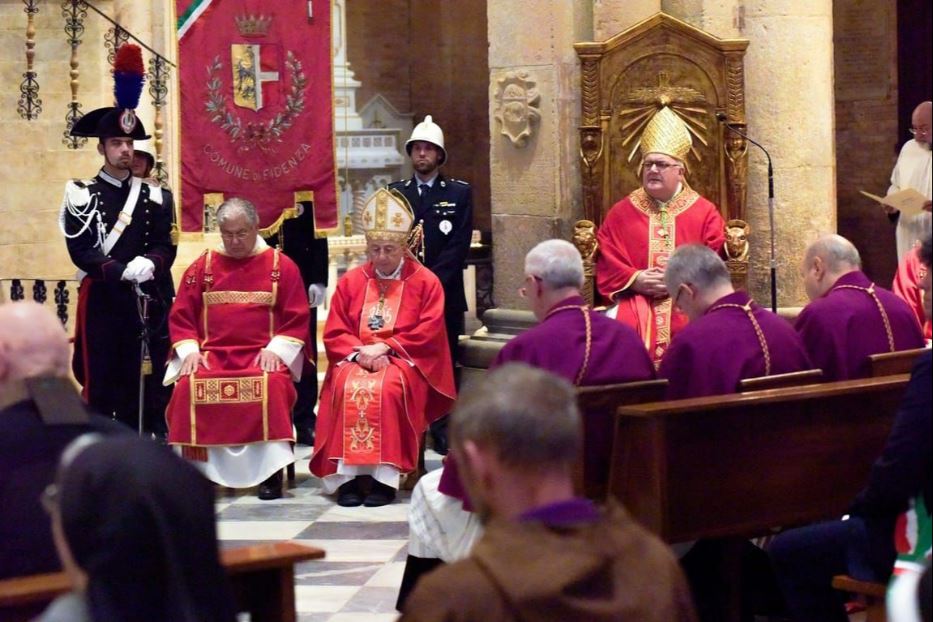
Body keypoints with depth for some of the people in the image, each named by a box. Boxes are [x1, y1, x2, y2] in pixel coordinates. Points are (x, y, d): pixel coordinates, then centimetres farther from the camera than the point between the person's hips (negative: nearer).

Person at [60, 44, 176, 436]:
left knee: (144, 386, 3)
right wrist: (123, 271, -20)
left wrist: (149, 264, -17)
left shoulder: (155, 196, 12)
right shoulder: (81, 196, 2)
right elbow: (81, 252, -7)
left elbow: (166, 246, 5)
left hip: (147, 302, 3)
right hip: (101, 301, -3)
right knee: (100, 386, -2)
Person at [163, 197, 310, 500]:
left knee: (273, 386, -35)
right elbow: (181, 316, 11)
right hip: (211, 354, 2)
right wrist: (190, 350, -6)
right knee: (189, 386, -30)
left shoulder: (281, 266, 8)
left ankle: (270, 470, -27)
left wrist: (275, 349, -12)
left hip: (263, 355, -2)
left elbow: (297, 318, 3)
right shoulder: (202, 267, 13)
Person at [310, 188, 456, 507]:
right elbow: (334, 333, 7)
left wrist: (384, 347, -15)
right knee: (348, 388, -32)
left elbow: (428, 333, -6)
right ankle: (347, 475, -33)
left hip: (404, 361, -2)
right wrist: (360, 351, -13)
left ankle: (385, 476, -35)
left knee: (388, 388, -36)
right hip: (356, 359, 2)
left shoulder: (425, 282, 3)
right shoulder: (350, 281, 12)